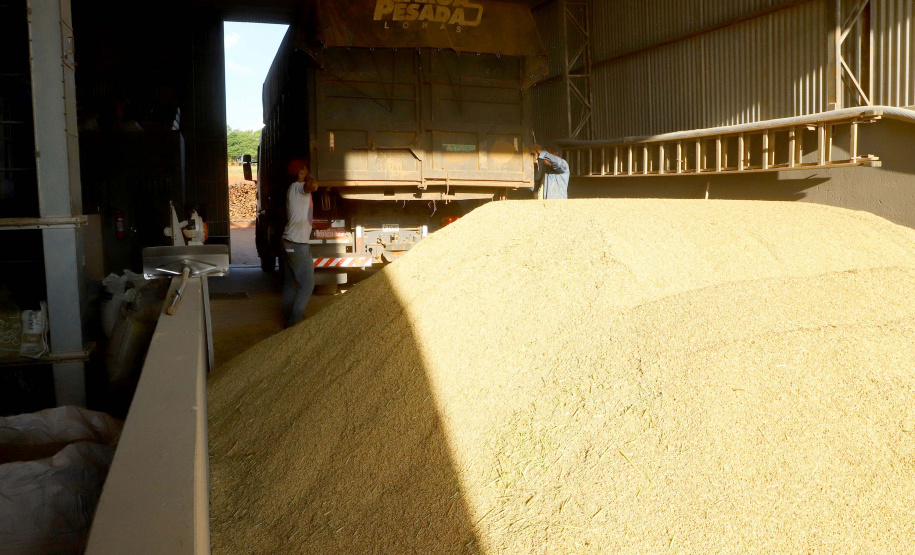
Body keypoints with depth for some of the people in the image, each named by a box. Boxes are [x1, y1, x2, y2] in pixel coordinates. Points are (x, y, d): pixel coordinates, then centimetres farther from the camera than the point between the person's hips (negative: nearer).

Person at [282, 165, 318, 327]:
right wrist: (306, 177, -15)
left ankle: (288, 319, 20)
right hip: (298, 245, -9)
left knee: (290, 283, 14)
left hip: (288, 242, 9)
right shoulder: (298, 187, -15)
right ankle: (294, 322, -3)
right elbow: (313, 185, -36)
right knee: (307, 284, -3)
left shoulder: (293, 189, 14)